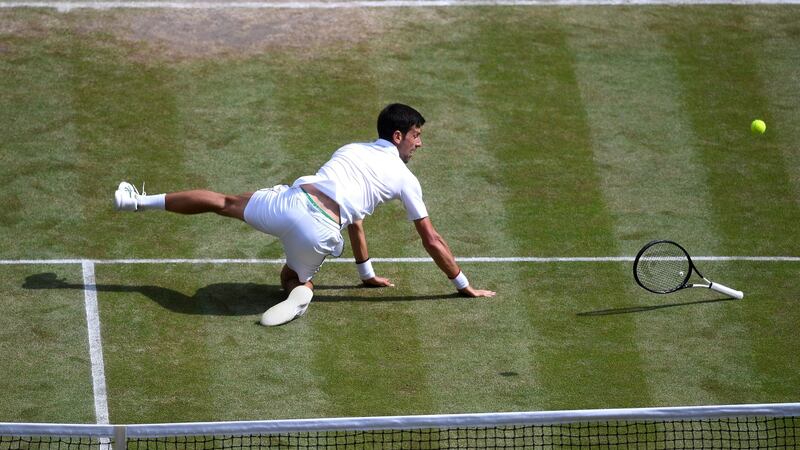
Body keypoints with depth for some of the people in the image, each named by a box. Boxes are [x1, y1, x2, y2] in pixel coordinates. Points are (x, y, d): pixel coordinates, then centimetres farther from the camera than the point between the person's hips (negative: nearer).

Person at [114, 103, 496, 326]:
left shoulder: (352, 150, 30)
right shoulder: (405, 179, 15)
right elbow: (432, 240, 18)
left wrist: (368, 274, 48)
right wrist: (464, 286, 28)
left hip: (291, 199, 3)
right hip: (321, 232, -3)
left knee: (225, 202, 21)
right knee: (294, 277, 24)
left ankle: (139, 201, 22)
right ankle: (301, 289, -14)